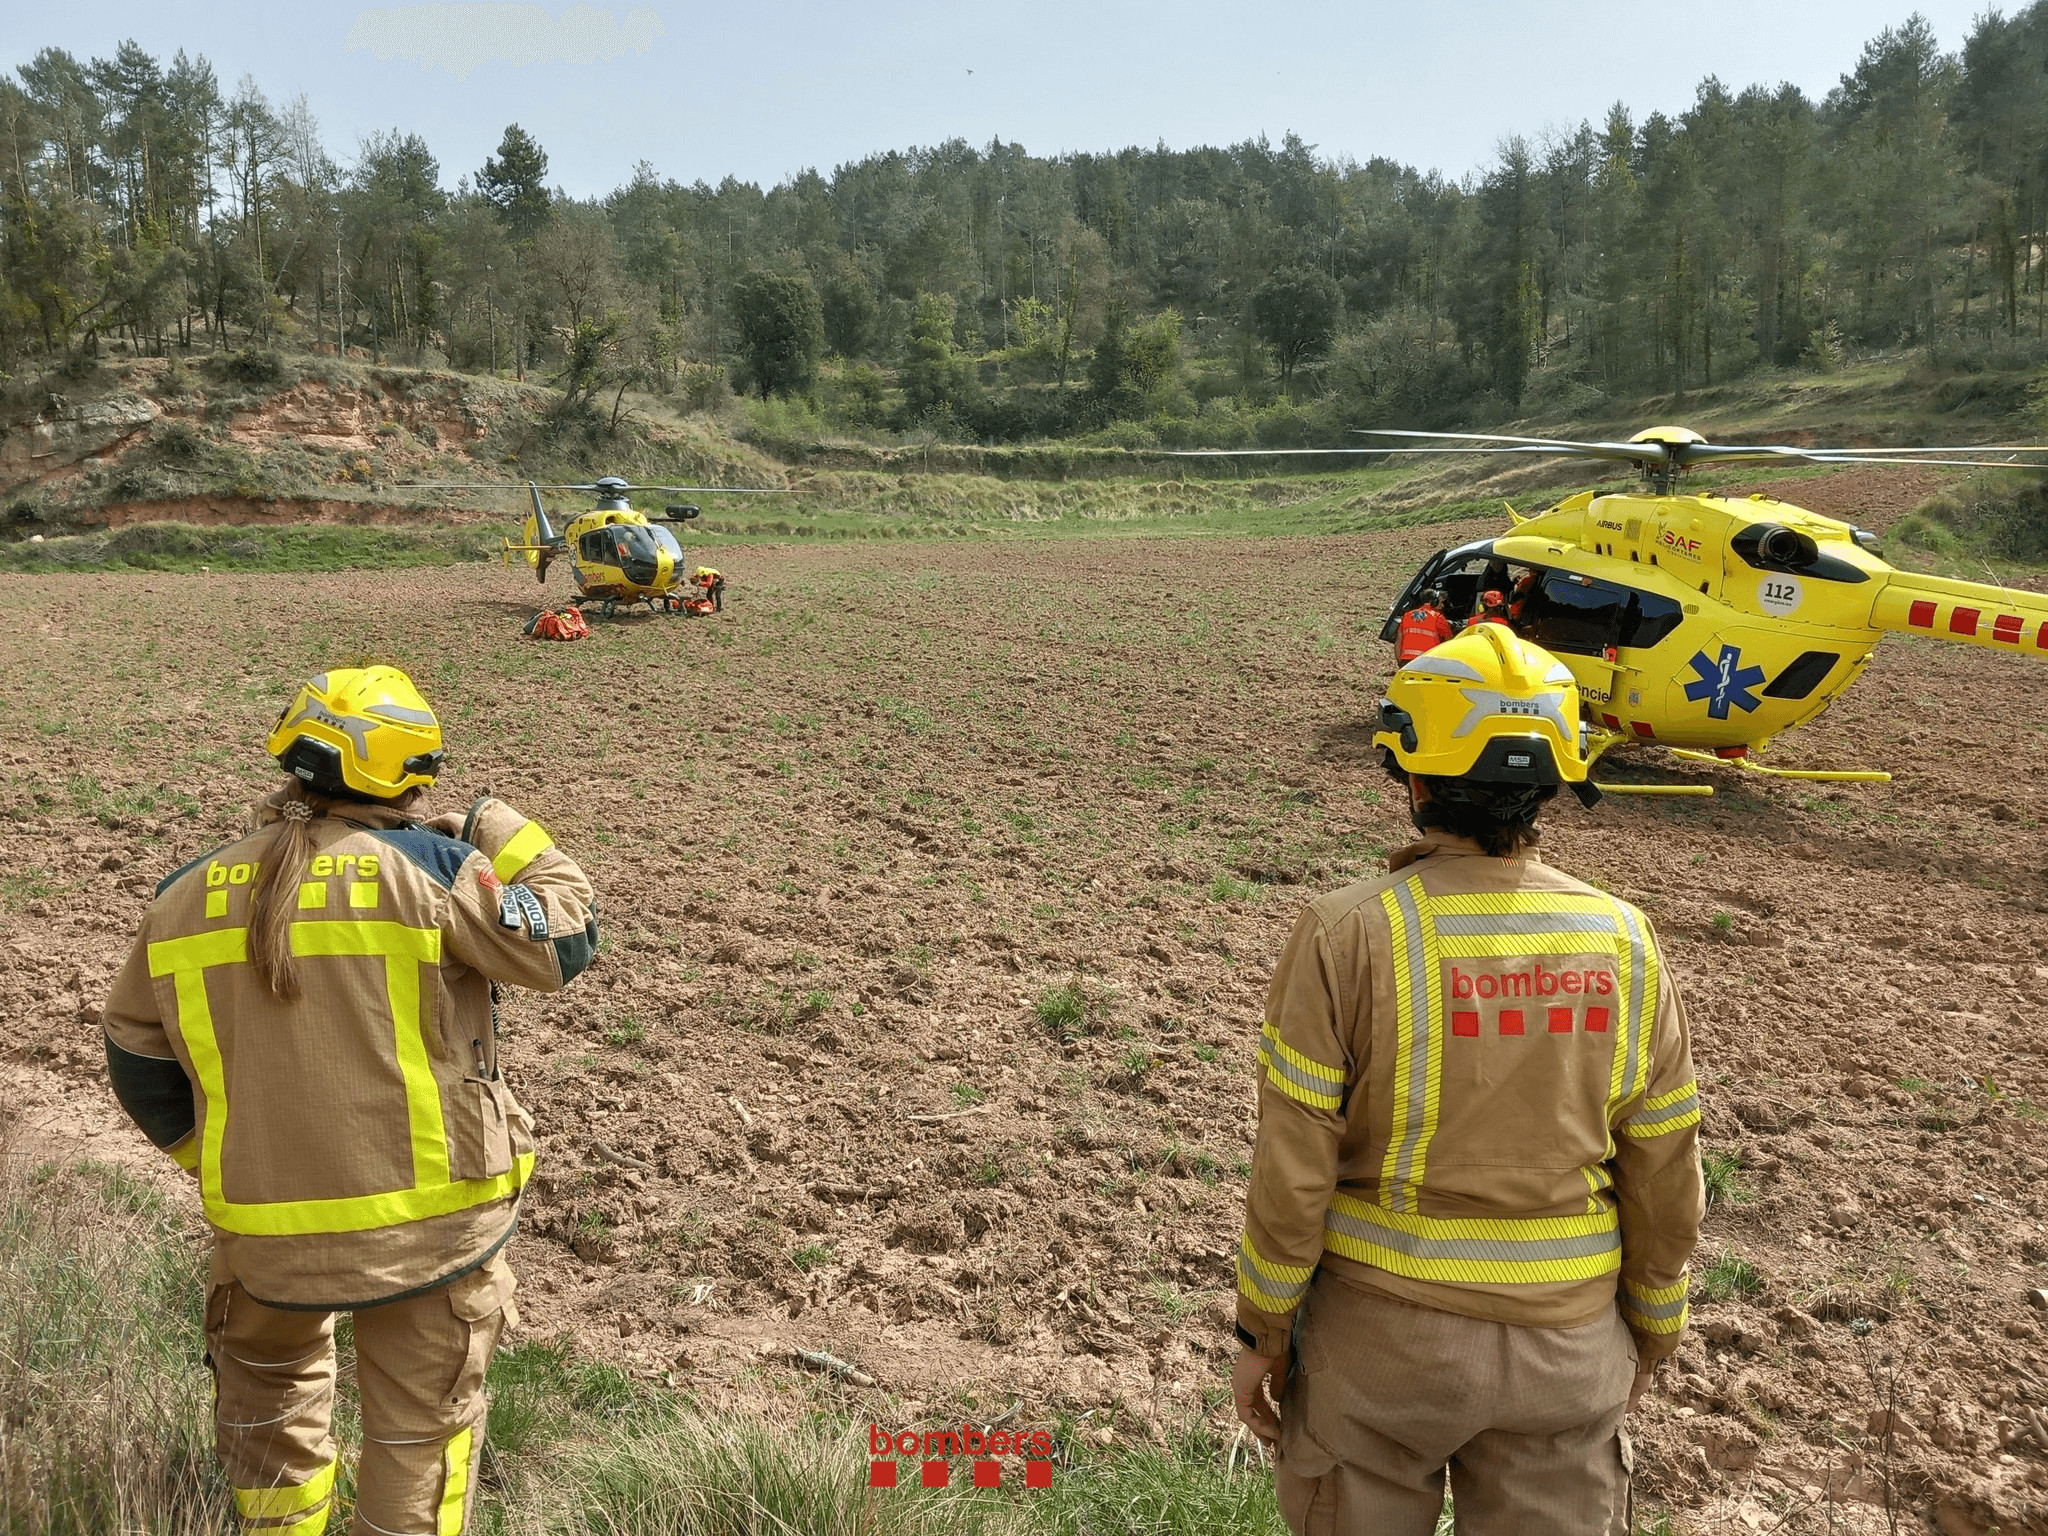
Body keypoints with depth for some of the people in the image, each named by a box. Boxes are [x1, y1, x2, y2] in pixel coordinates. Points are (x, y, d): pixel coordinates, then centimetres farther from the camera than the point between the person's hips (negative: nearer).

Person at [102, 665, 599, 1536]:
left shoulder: (185, 900, 0)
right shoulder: (428, 870, -16)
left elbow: (140, 1069, 9)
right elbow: (563, 940, -10)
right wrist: (502, 834, 2)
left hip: (265, 1234, 4)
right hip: (430, 1225, -3)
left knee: (268, 1398, 34)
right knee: (420, 1430, 18)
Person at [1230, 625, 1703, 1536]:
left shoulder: (1347, 936, -19)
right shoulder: (1624, 944, -8)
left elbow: (1292, 1173, -15)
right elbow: (1664, 1182, 0)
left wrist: (1261, 1334, -2)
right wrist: (1649, 1335, 15)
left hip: (1380, 1327, -2)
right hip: (1569, 1342, 3)